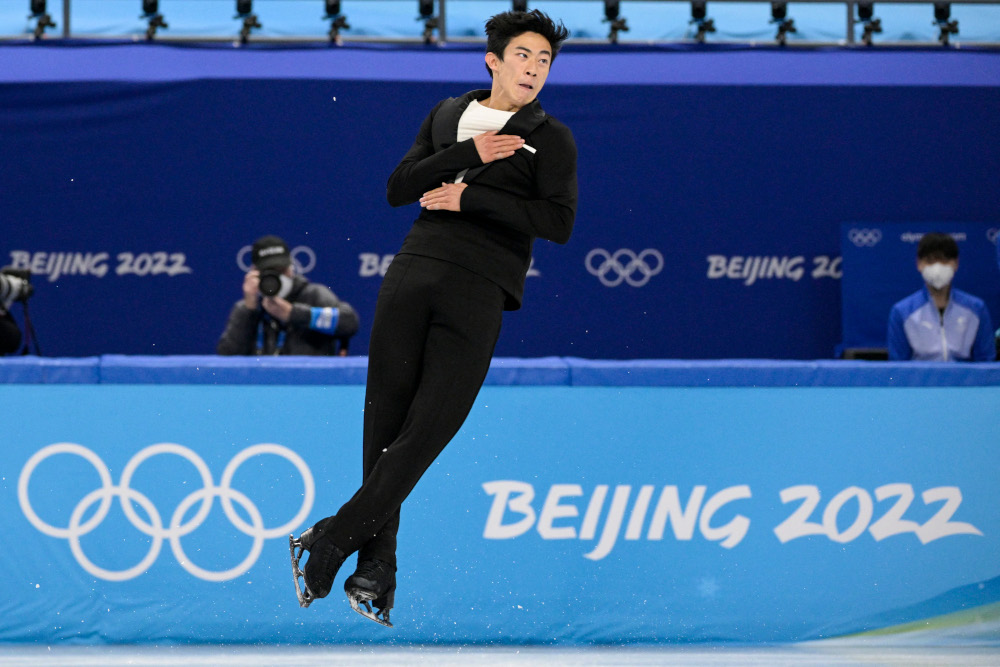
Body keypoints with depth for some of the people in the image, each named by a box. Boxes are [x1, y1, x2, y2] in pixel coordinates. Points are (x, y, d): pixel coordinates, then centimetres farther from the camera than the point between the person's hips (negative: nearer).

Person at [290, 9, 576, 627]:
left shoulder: (552, 139, 8)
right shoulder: (448, 116, 20)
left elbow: (559, 222, -6)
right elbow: (399, 188, 11)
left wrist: (469, 197, -9)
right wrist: (466, 153, -3)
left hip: (479, 292, -3)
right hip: (413, 273, 3)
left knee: (430, 428, -11)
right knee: (386, 418, -1)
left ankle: (331, 541, -7)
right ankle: (377, 570, 0)